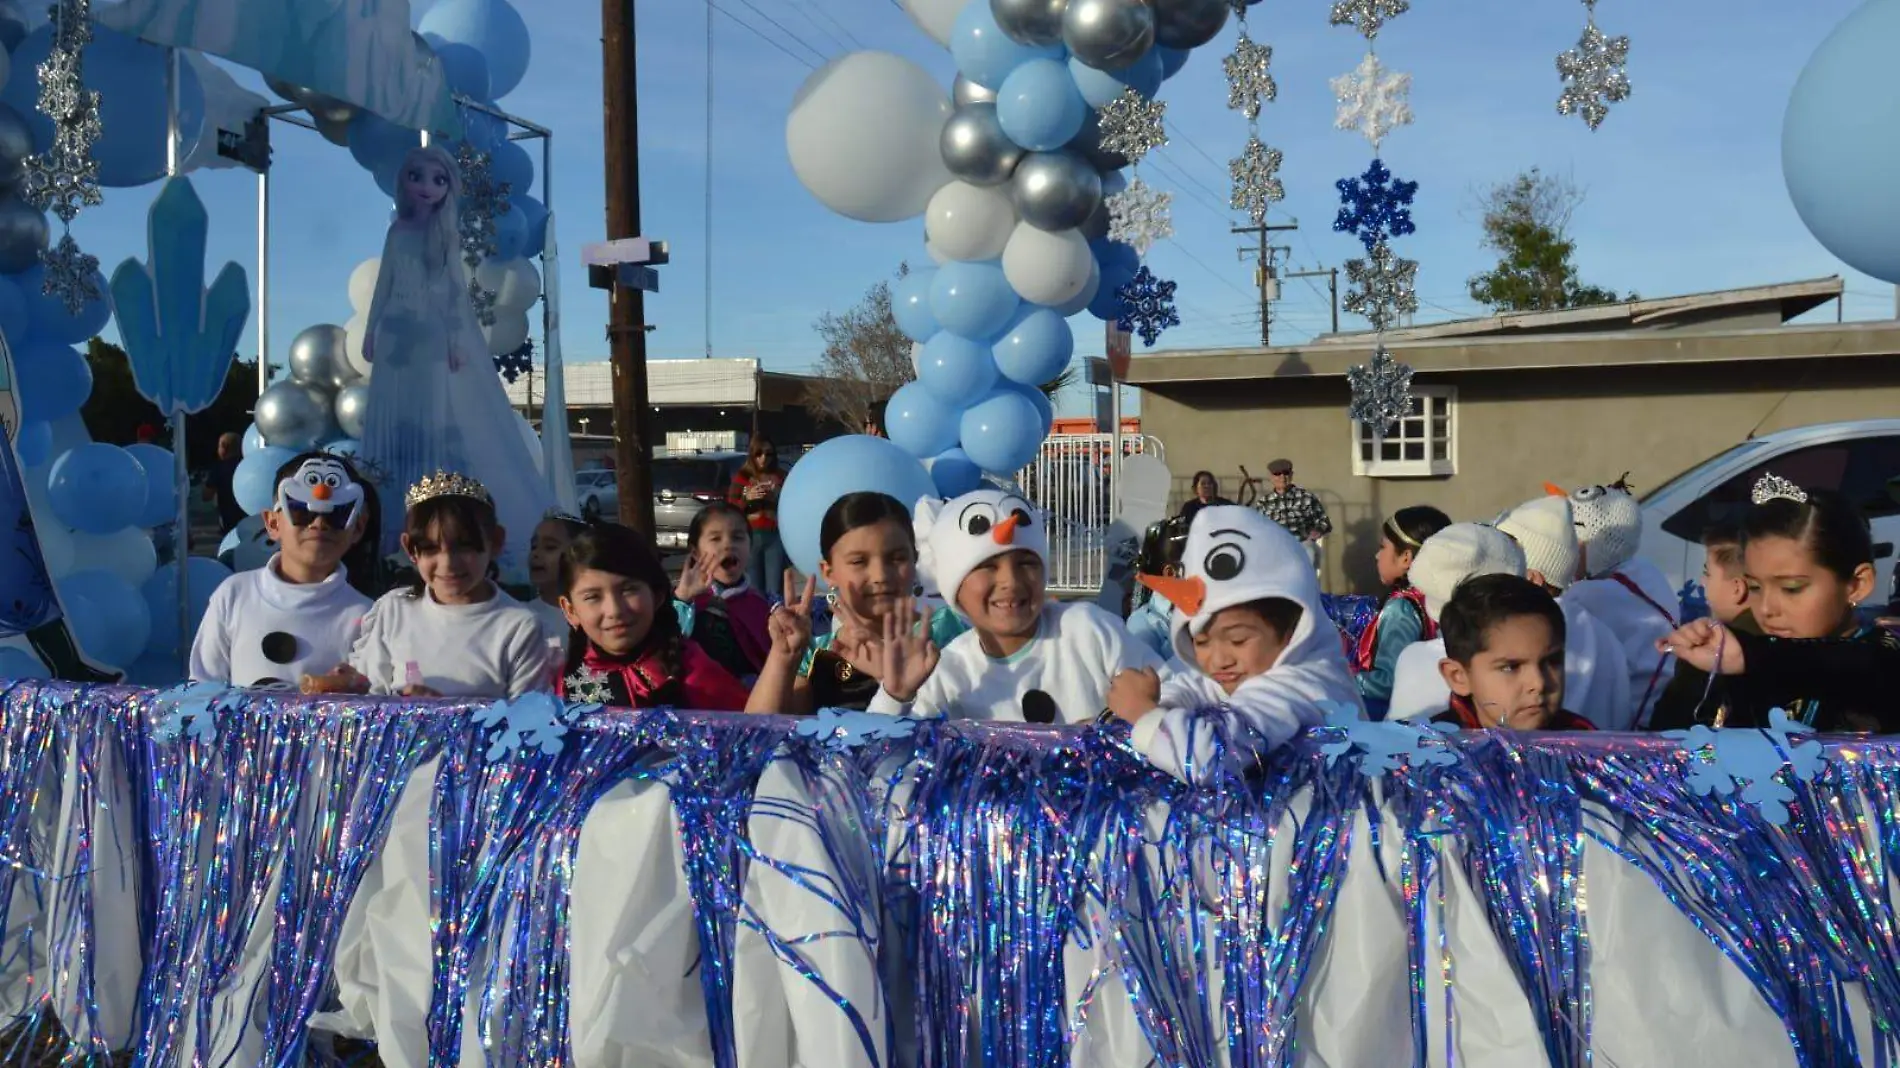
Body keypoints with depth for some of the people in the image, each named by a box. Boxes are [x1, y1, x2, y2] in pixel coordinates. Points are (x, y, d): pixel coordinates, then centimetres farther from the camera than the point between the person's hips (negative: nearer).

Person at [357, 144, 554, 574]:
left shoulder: (446, 235, -1)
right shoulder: (398, 232, 8)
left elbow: (456, 290, -4)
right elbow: (384, 284, 13)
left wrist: (456, 340, -11)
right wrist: (371, 331, 12)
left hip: (436, 340, -4)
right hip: (400, 340, 4)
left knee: (442, 424, -5)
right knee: (397, 423, 4)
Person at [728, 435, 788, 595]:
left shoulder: (782, 476, 8)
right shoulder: (742, 477, 8)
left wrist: (778, 498, -11)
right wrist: (747, 498, -10)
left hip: (776, 537, 0)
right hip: (750, 537, 0)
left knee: (775, 590, -4)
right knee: (754, 590, 0)